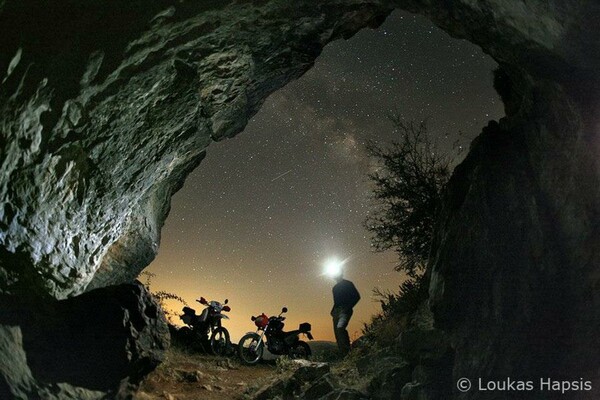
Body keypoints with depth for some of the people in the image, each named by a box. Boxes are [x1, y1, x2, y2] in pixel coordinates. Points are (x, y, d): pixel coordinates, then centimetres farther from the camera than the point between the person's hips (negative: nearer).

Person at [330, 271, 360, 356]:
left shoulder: (348, 284, 5)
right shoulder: (335, 287, 25)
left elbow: (357, 296, -2)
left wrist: (349, 307, -13)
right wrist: (333, 310, 13)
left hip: (345, 310, -7)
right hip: (336, 311, 7)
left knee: (340, 327, -29)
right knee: (337, 333, -2)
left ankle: (348, 351, -28)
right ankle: (343, 355, 1)